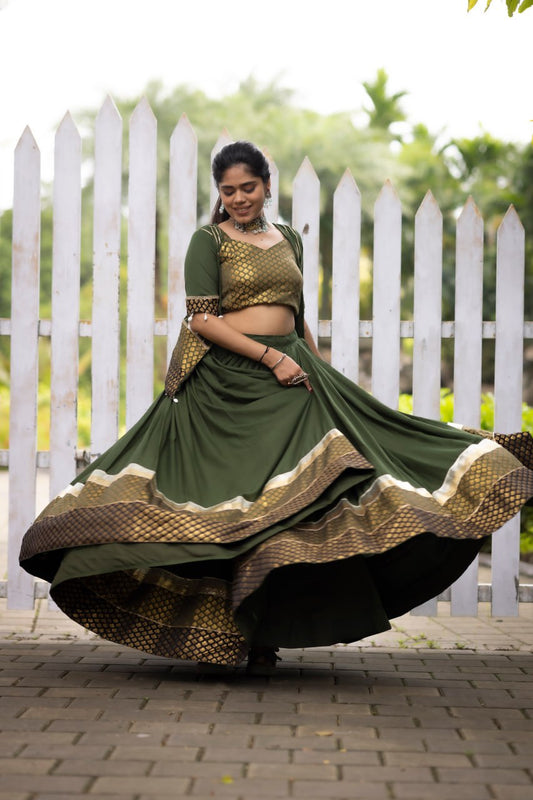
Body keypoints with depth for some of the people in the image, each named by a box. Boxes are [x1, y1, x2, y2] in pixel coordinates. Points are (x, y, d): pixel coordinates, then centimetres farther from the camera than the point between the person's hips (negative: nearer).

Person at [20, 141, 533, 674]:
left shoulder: (288, 239, 17)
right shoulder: (209, 241, 0)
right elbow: (202, 320, -8)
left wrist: (322, 371, 19)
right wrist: (271, 358, -14)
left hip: (290, 376, 5)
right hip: (228, 380, -5)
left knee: (290, 499, -4)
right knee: (239, 499, -5)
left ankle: (266, 630, 1)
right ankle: (240, 630, 3)